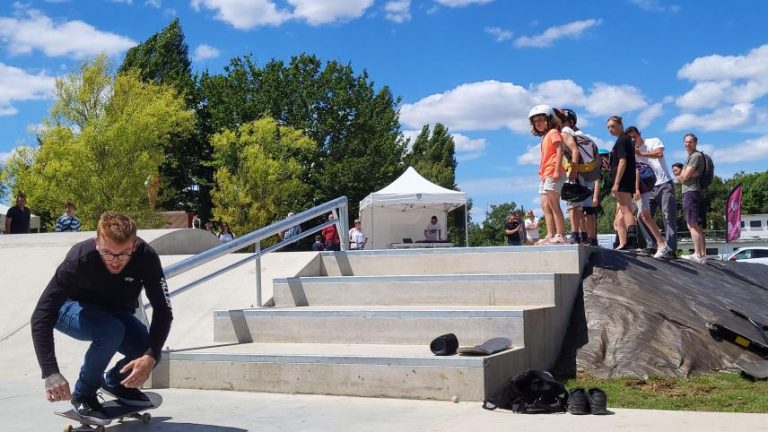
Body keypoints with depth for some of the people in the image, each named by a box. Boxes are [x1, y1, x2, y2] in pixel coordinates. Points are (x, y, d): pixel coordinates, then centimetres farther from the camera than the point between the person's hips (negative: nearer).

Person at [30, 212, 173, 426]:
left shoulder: (146, 256, -29)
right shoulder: (79, 259, -36)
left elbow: (163, 310, -26)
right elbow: (42, 316, -35)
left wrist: (150, 356, -41)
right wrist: (51, 373, -45)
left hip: (116, 313, 3)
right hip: (73, 309, -3)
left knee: (149, 353, -22)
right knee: (111, 331, -35)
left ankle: (115, 381, 11)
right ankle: (83, 394, -10)